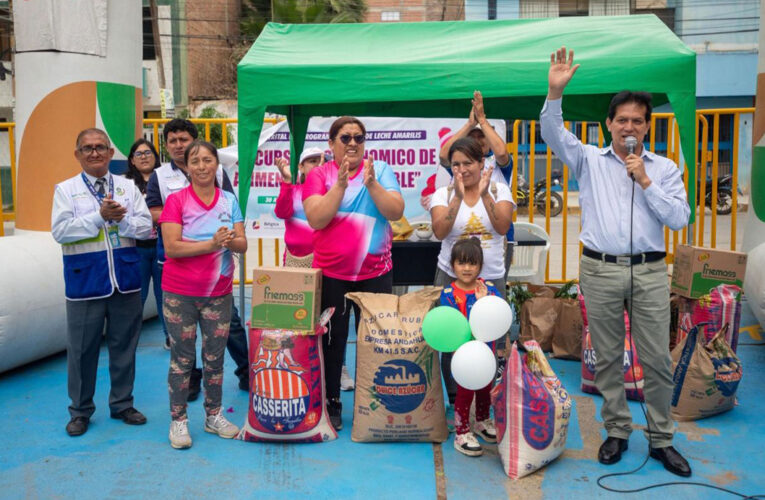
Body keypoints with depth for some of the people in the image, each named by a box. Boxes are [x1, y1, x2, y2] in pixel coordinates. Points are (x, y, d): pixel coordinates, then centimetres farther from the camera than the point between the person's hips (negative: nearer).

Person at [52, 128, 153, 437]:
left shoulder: (128, 187, 7)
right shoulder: (66, 189, 2)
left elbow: (145, 227, 0)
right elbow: (60, 231, -10)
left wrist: (122, 218, -18)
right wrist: (100, 216, -16)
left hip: (125, 280, 2)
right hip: (85, 281, -2)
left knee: (124, 346, 11)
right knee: (82, 349, 7)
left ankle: (122, 404, 27)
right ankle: (80, 411, 23)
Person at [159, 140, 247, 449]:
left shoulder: (229, 201, 4)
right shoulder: (176, 200, -6)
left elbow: (242, 246, 1)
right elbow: (172, 247, -15)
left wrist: (231, 240, -21)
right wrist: (212, 243, -23)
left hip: (219, 293, 3)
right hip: (180, 294, -3)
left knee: (215, 357, 12)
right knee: (182, 358, 5)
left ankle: (214, 416, 26)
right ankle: (178, 420, 17)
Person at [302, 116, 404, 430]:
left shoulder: (380, 170, 2)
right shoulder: (319, 175, 0)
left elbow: (396, 212, -9)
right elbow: (316, 219, -14)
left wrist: (371, 183, -21)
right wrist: (340, 183, -21)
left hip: (375, 272, 1)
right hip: (331, 273, 0)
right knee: (332, 339, 8)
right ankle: (331, 405, 23)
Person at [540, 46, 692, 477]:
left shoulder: (665, 168, 9)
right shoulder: (589, 160, 7)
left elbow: (679, 219, -1)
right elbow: (553, 133, -8)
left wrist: (645, 181, -7)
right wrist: (556, 92, -23)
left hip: (649, 271, 0)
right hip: (600, 270, 0)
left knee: (658, 359, 3)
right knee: (608, 357, 9)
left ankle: (661, 439, 18)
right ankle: (617, 432, 24)